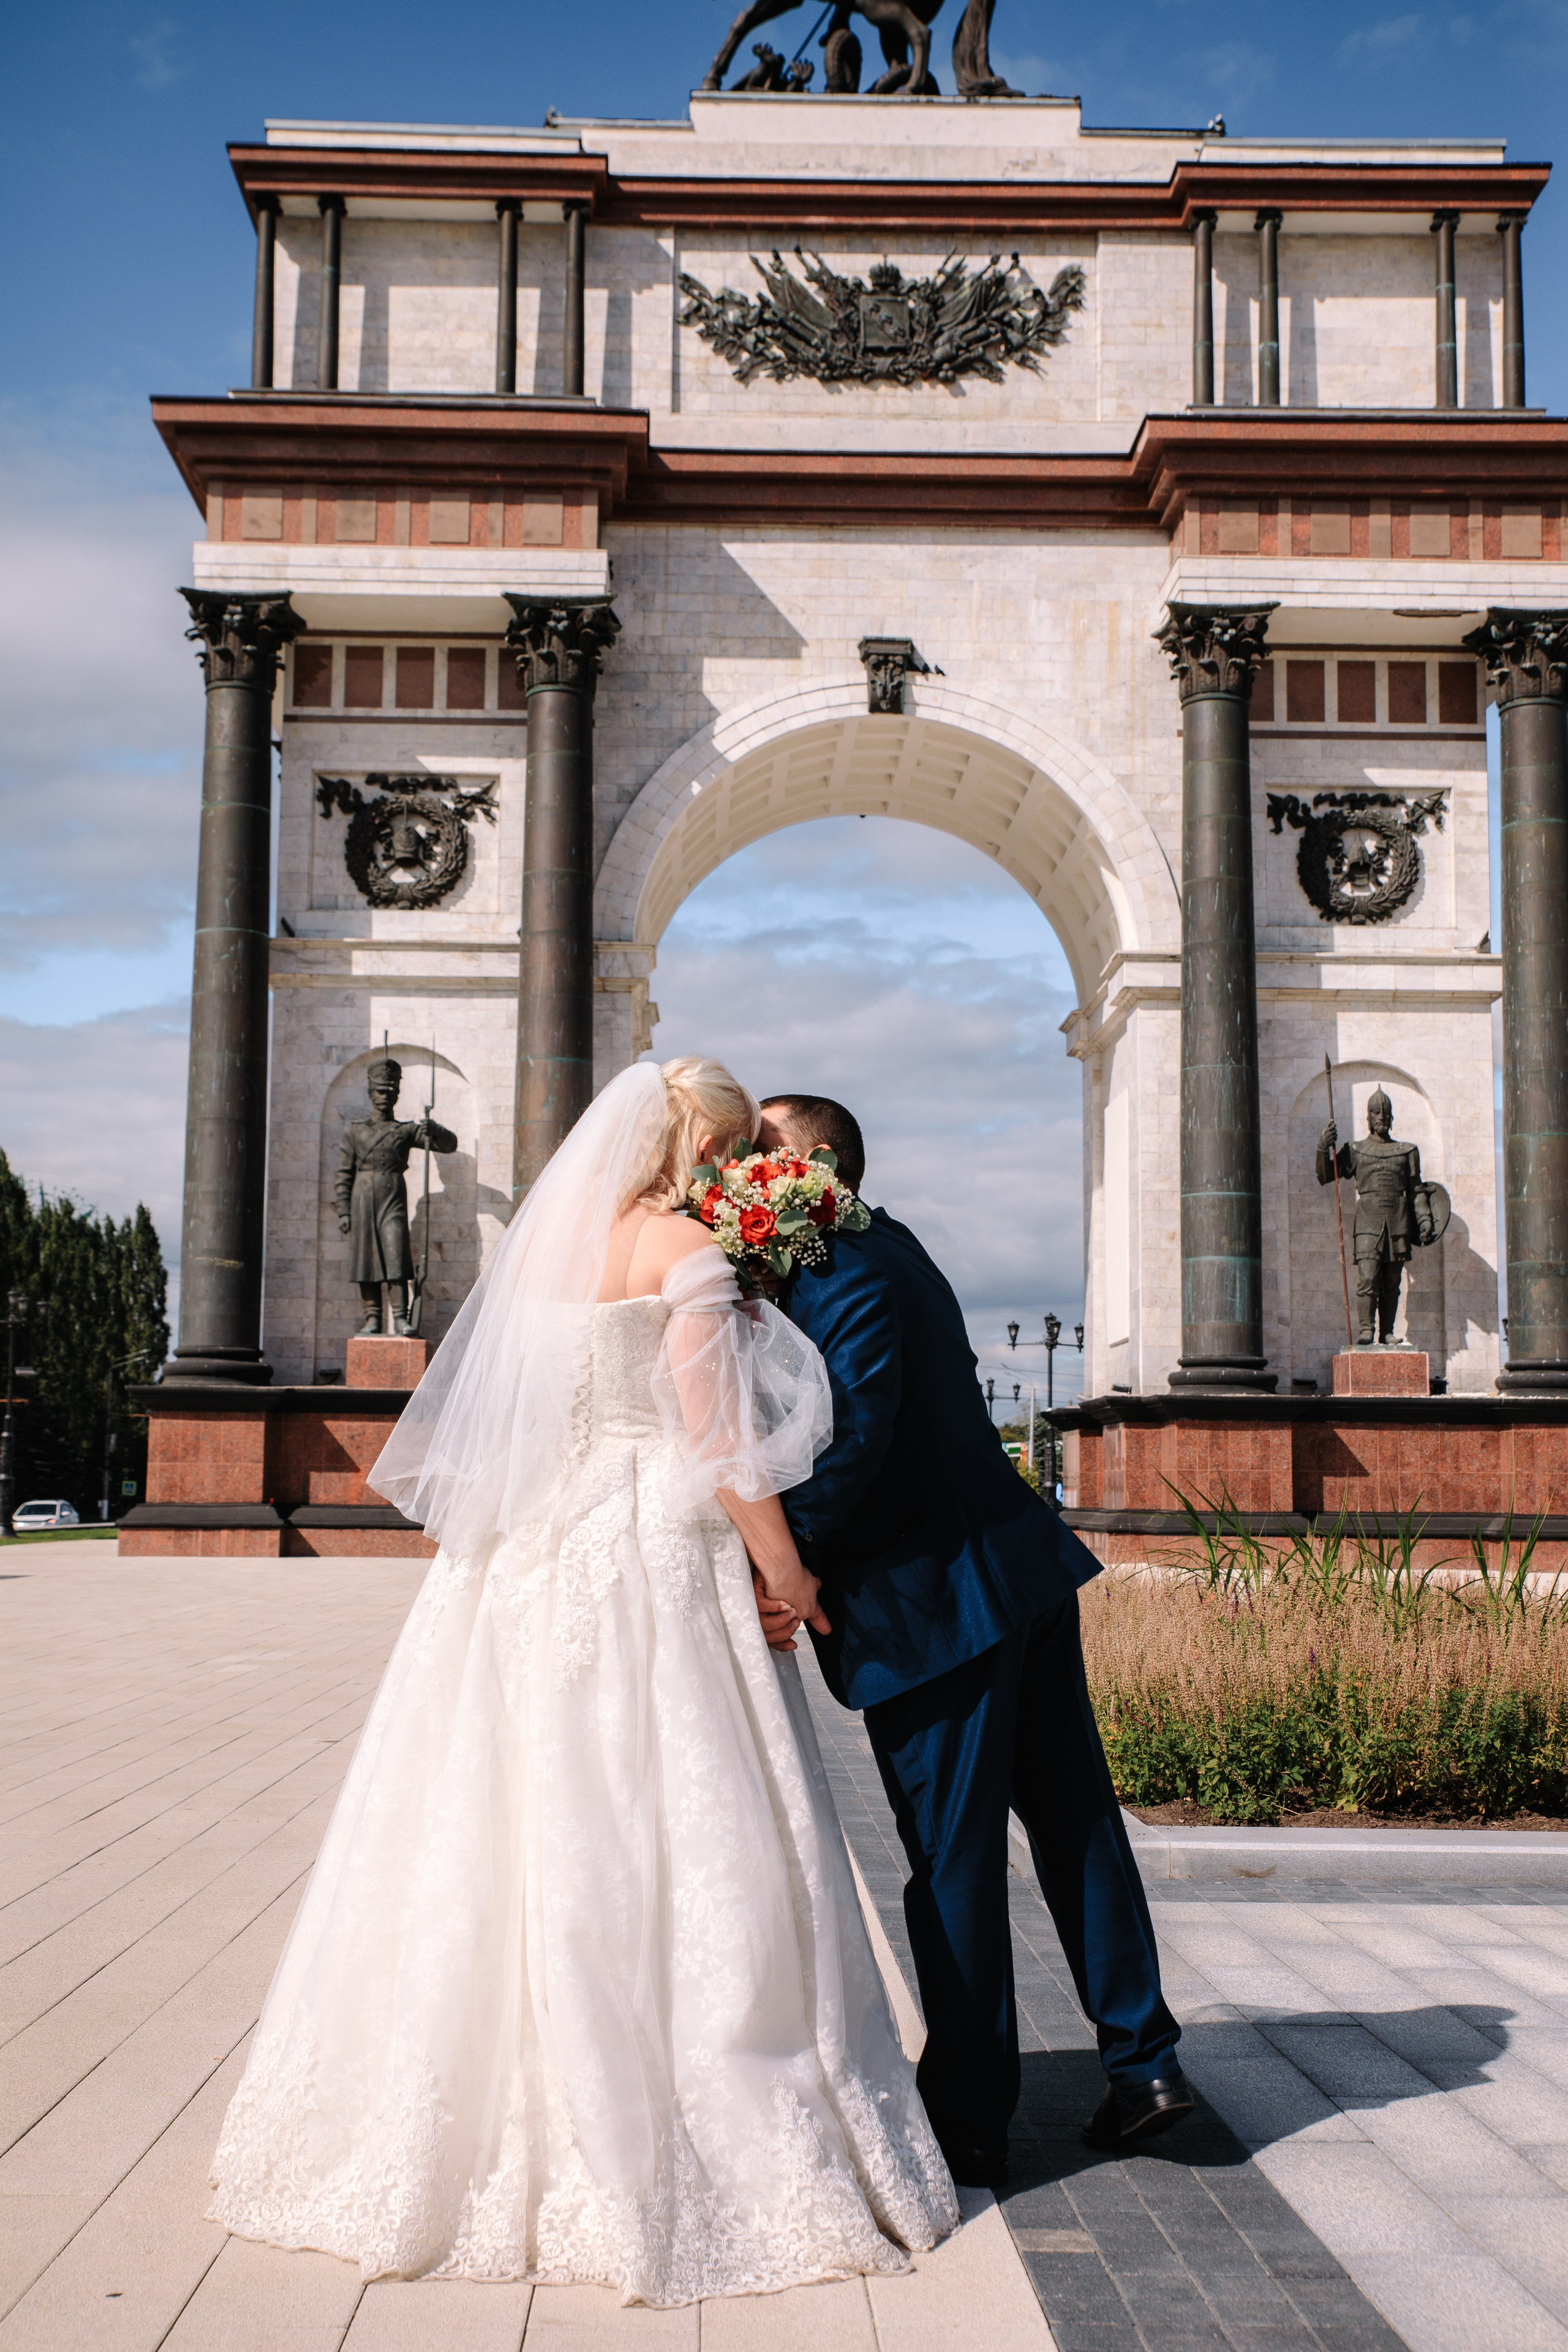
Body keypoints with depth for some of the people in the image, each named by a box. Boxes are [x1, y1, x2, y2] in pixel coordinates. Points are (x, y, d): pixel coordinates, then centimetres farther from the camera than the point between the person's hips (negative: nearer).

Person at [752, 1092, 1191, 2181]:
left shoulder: (841, 1269, -15)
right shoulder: (883, 1245, 15)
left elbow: (857, 1429, -25)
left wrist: (795, 1557, -21)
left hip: (937, 1602, -10)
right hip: (1019, 1571, 10)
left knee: (953, 1862, 2)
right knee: (1075, 1817, 15)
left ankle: (969, 2118, 14)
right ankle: (1142, 2057, 24)